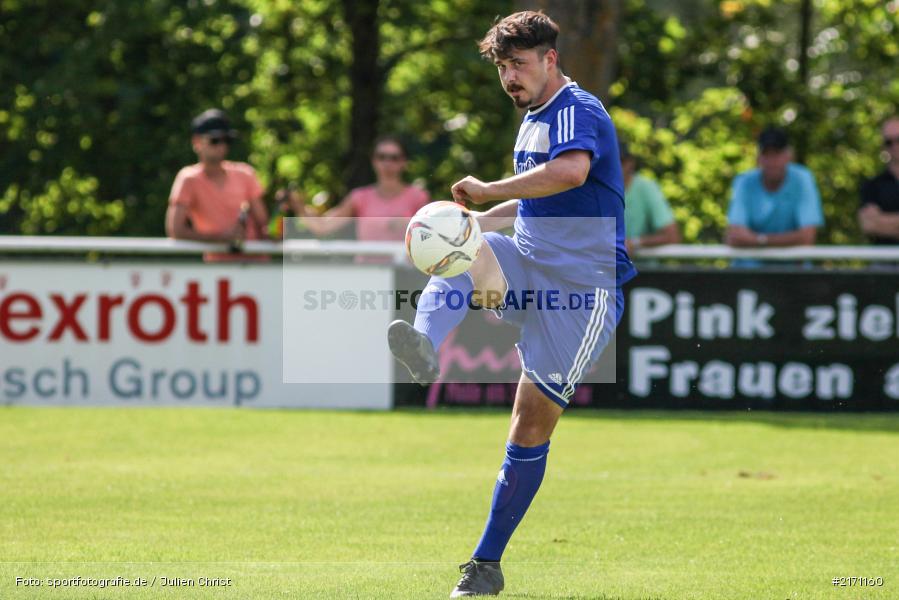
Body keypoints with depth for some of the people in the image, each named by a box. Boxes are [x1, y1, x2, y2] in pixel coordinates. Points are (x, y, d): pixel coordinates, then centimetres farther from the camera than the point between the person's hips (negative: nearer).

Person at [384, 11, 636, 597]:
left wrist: (488, 190, -26)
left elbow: (572, 172, -35)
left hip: (583, 286, -8)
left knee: (533, 423, -5)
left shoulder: (577, 111, -11)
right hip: (529, 267, 8)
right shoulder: (533, 120, 19)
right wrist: (479, 218, 18)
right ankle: (426, 346, -52)